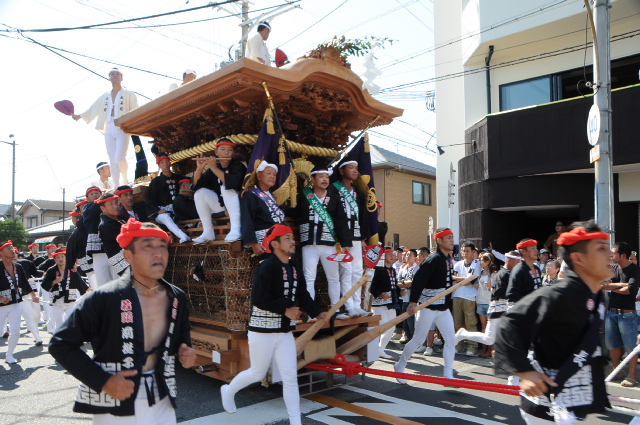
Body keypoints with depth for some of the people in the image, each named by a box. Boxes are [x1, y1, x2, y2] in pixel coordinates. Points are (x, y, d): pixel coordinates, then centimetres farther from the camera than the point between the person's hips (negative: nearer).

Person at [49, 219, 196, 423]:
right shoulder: (103, 299, -17)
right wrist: (103, 381, -17)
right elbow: (61, 345, -11)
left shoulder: (177, 299, -2)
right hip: (115, 407, -4)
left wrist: (185, 353, -5)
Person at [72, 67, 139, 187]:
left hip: (122, 128, -5)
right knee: (112, 160, -1)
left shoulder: (129, 94, 9)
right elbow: (93, 109, 23)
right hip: (108, 129, 5)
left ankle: (125, 180, 6)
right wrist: (79, 116, 14)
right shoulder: (105, 96, 23)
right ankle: (116, 188, 0)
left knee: (120, 158, -18)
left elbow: (135, 111, -2)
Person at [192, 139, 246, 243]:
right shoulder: (214, 166, 4)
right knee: (200, 192, -10)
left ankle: (236, 229, -37)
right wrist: (199, 168, -18)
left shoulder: (238, 165, -10)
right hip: (221, 205, 5)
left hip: (239, 204, -5)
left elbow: (235, 182, -32)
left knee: (226, 187, -29)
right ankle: (208, 232, -12)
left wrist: (215, 168, -29)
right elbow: (196, 184, -2)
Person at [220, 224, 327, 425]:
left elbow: (302, 295, 10)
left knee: (291, 377, 5)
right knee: (258, 373, 10)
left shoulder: (295, 268, 7)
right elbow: (258, 299, -25)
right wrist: (285, 310, -22)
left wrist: (316, 313, -5)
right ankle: (229, 391, 39)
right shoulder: (267, 266, -18)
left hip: (285, 331, 7)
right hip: (263, 330, -6)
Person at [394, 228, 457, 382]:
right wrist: (413, 301, -31)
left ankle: (448, 375, 14)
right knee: (419, 339, 2)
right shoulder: (433, 259, -17)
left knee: (451, 339, 4)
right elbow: (418, 279, -26)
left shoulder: (448, 259, 9)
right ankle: (399, 366, 21)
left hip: (444, 307, 8)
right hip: (429, 306, -8)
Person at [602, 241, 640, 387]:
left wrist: (612, 288, -8)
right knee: (612, 343, 13)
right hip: (611, 312, 6)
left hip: (627, 313, -6)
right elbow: (604, 284, -3)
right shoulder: (613, 268, 9)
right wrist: (622, 285, -15)